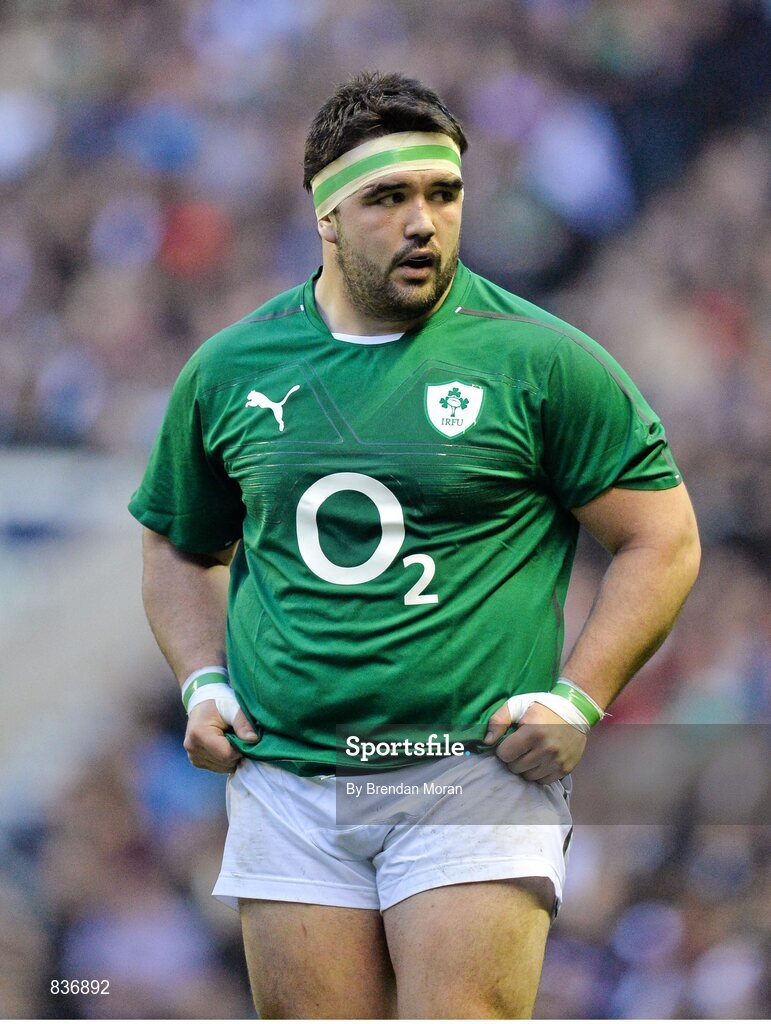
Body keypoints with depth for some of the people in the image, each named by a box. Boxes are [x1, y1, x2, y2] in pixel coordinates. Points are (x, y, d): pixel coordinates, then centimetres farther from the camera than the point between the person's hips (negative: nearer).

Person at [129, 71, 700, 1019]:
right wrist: (202, 683, 9)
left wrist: (578, 699, -7)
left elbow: (661, 539, 3)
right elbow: (181, 548, 25)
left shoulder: (541, 360, -1)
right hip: (286, 788, 4)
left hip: (475, 774, -3)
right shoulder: (231, 371, 9)